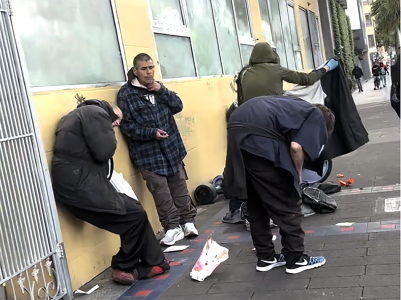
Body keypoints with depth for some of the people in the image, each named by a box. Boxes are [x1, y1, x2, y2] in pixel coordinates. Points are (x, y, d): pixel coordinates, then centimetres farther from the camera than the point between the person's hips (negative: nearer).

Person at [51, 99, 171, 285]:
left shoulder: (82, 113, 23)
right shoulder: (96, 113, -8)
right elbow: (104, 151, -18)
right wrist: (110, 134, 0)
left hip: (73, 182, 11)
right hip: (79, 184, -11)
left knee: (132, 210, 12)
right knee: (135, 214, -7)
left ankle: (152, 263, 18)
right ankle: (124, 268, 11)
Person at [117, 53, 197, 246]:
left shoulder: (158, 87, 12)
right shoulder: (126, 93, -7)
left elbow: (178, 106, 4)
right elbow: (126, 126, -12)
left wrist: (161, 91, -8)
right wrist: (152, 132, -20)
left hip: (172, 147, 5)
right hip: (148, 152, -5)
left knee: (179, 185, 10)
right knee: (160, 190, -6)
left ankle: (188, 221, 21)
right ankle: (173, 227, 4)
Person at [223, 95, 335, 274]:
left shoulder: (299, 107, 34)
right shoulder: (317, 117, 12)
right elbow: (296, 147, -6)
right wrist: (298, 173, 10)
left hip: (237, 132, 8)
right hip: (258, 137, -8)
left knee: (255, 204, 19)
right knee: (287, 204, 8)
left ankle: (265, 257, 28)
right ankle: (296, 259, 17)